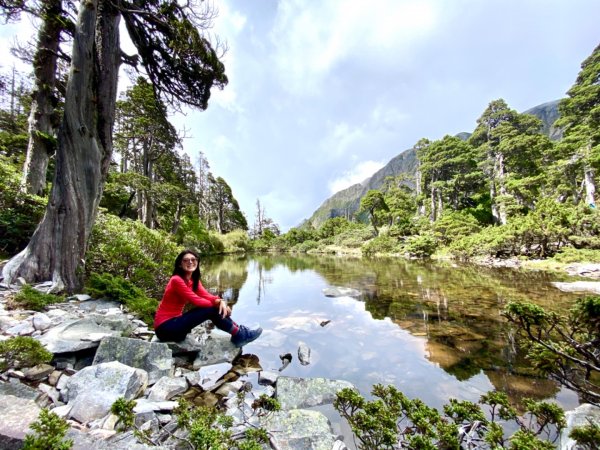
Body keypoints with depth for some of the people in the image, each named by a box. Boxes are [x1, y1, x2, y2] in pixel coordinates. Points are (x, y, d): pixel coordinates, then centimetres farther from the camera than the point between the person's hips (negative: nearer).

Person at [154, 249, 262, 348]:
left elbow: (207, 296, -6)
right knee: (211, 310, -21)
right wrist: (217, 305, -12)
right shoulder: (176, 280, -20)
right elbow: (196, 300, -22)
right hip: (165, 327, -8)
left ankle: (237, 330, 0)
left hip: (175, 321, 8)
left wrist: (221, 301, -27)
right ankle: (239, 335, -9)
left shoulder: (194, 281, 6)